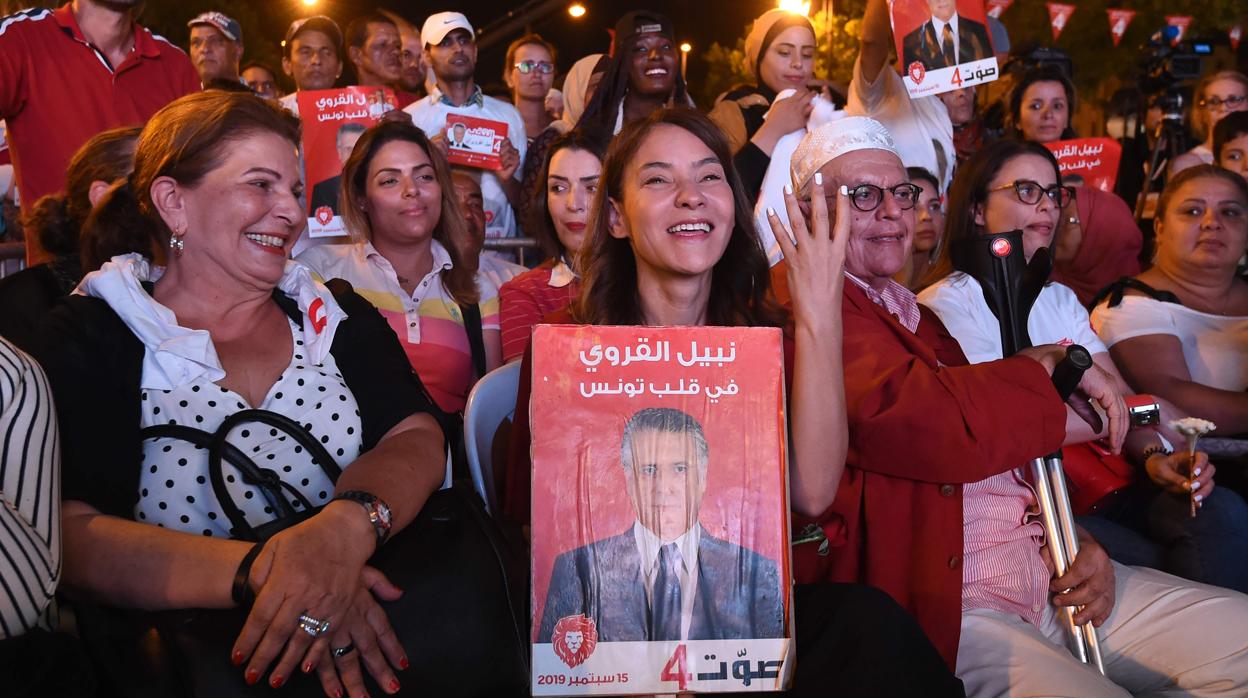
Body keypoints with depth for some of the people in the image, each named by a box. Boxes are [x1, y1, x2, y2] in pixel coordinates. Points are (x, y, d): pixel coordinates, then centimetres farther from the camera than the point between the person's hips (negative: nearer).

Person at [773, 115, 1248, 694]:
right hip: (937, 607, -9)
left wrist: (1076, 541, 4)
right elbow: (911, 420, -26)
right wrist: (1047, 365, -9)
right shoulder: (801, 299, -9)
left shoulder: (910, 309, 22)